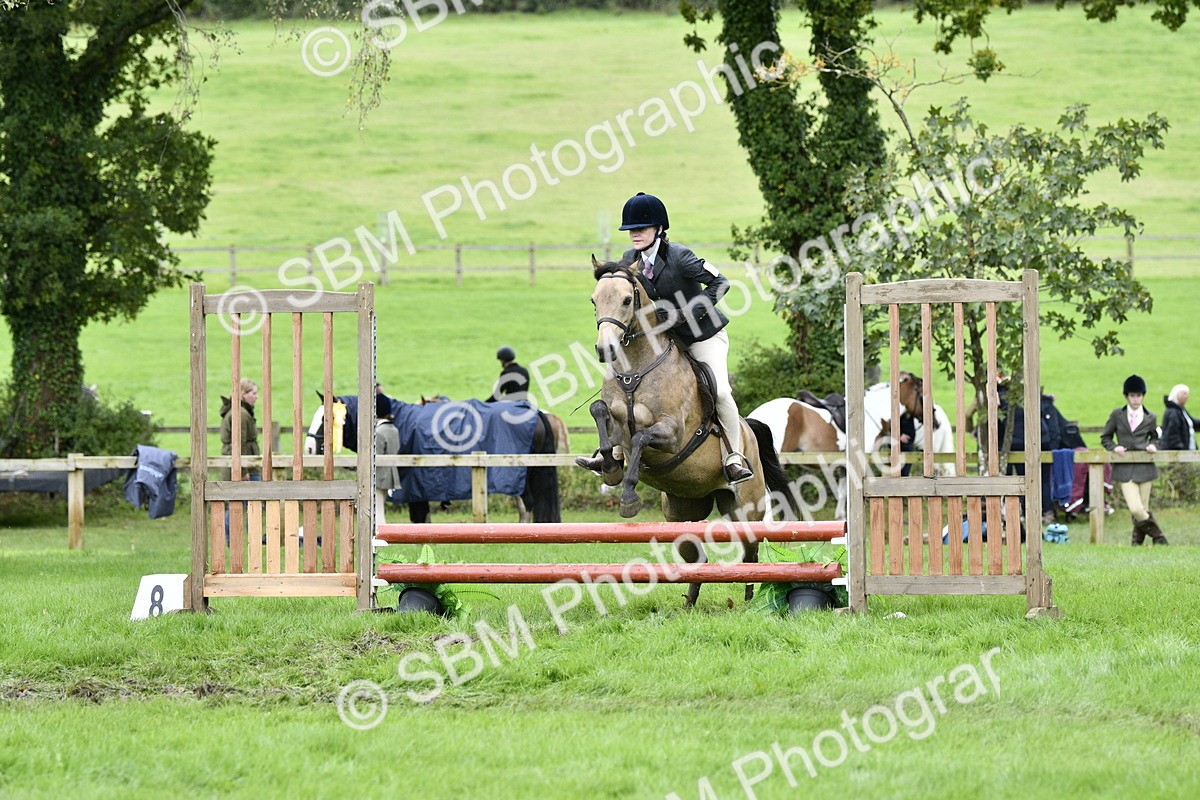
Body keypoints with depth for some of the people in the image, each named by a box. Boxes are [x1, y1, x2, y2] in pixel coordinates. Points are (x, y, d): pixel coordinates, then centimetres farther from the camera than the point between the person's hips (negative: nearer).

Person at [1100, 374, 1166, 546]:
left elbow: (1155, 437, 24)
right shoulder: (1117, 415, 4)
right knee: (1135, 509, -14)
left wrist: (1153, 445, 1)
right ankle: (1157, 535, 5)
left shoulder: (1150, 418, 8)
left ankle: (1138, 538, 23)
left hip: (1144, 468, 1)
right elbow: (1105, 438, 12)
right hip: (1124, 470, -1)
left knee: (1143, 509, 1)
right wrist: (1114, 447, -7)